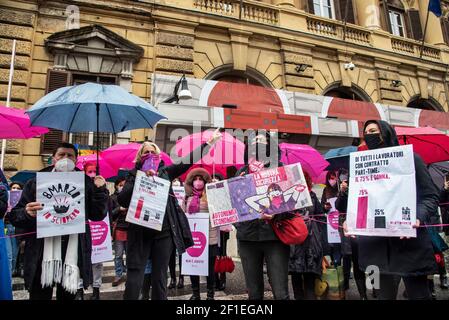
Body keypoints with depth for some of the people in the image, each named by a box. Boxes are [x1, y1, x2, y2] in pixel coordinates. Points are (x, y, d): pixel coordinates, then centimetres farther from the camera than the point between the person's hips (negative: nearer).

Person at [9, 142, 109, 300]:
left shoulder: (86, 183, 5)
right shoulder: (35, 182, 5)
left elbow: (97, 216, 4)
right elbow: (15, 216, 4)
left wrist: (100, 191, -9)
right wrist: (27, 213, -18)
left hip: (74, 253, 1)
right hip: (41, 253, 0)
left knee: (68, 296, 16)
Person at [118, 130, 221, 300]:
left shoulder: (165, 172, 10)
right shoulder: (135, 174, 4)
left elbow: (188, 160, 8)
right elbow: (122, 200, -10)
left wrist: (209, 142, 9)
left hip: (164, 231, 2)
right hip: (140, 233, -2)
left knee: (160, 278, 10)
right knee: (134, 278, -3)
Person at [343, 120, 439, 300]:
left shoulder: (410, 159, 3)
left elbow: (431, 196, 1)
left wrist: (418, 218, -18)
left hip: (410, 242, -3)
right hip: (378, 244, 3)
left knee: (418, 295, 4)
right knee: (385, 295, 10)